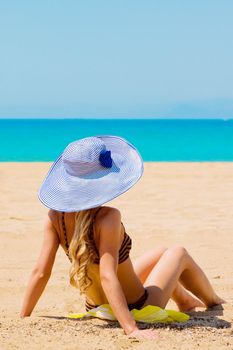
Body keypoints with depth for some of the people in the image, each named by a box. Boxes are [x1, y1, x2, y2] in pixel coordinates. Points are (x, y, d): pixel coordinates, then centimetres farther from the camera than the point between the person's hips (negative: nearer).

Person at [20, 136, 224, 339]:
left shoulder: (55, 215, -18)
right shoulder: (108, 218, -34)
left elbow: (40, 272, -17)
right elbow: (107, 277, -39)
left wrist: (23, 317, -9)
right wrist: (131, 329, -40)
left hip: (97, 308, 6)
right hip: (137, 309, -6)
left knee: (162, 254, 31)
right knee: (178, 254, 23)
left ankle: (186, 301, 60)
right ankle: (213, 302, 51)